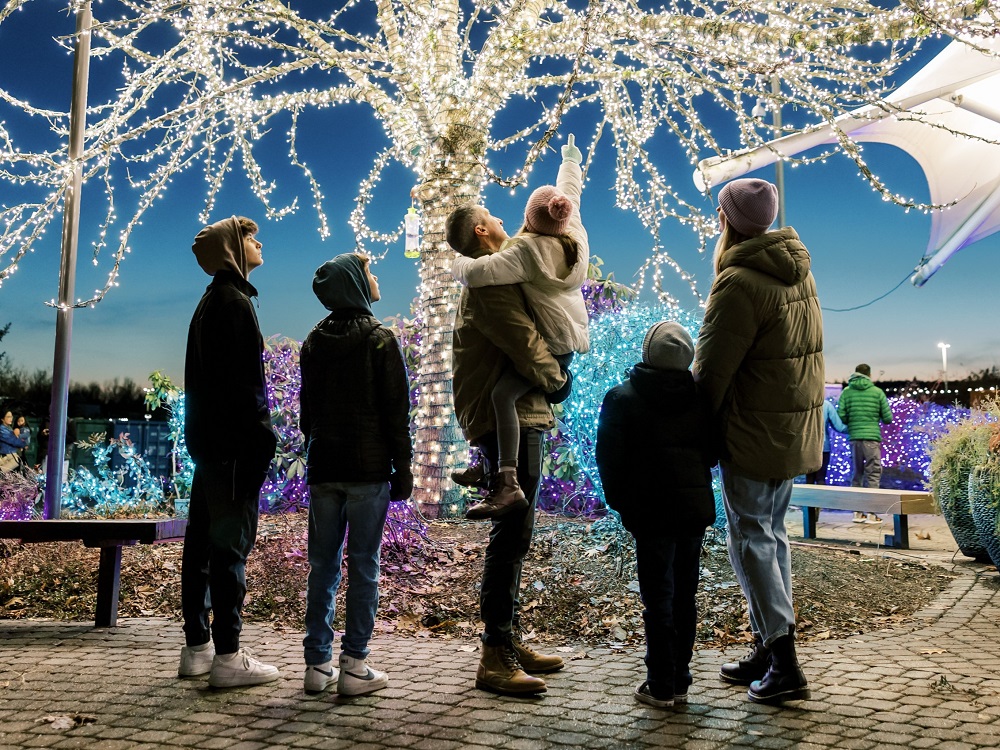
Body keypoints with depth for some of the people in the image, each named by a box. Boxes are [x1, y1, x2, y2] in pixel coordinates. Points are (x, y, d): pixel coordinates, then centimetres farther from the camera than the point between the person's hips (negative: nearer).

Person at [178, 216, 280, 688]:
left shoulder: (210, 302, 20)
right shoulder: (233, 300, -10)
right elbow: (244, 379, -18)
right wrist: (261, 434, -18)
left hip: (207, 439, 10)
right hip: (233, 441, -10)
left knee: (202, 542, 11)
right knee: (231, 543, -8)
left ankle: (197, 648, 19)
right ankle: (228, 656, -4)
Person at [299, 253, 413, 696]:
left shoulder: (314, 342, 10)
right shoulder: (379, 339, -6)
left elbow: (307, 408, 14)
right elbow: (396, 411, -7)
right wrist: (403, 469, -3)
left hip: (323, 468, 5)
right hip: (368, 469, -5)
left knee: (322, 565, 8)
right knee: (363, 564, 0)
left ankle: (318, 664, 12)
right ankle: (354, 666, 2)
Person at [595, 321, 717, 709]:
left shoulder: (621, 398, -7)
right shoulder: (700, 398, 5)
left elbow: (610, 458, -7)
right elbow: (713, 452, 10)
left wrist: (620, 501, 5)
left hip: (651, 513, -4)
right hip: (696, 508, 4)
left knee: (658, 597, 1)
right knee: (685, 595, 11)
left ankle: (661, 687, 6)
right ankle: (680, 681, 19)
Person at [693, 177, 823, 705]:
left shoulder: (739, 282, -18)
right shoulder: (796, 269, 9)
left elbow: (712, 366, -17)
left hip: (754, 431, -9)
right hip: (796, 428, 9)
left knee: (751, 539, -1)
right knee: (772, 534, 15)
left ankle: (784, 664, 2)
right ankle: (768, 650, 24)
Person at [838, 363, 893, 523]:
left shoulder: (847, 392, 4)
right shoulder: (877, 392, 1)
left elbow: (841, 417, -1)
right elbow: (888, 418, 0)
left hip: (854, 438, 3)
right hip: (872, 438, -3)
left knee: (856, 474, 12)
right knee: (873, 475, 2)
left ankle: (857, 512, 13)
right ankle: (871, 514, -2)